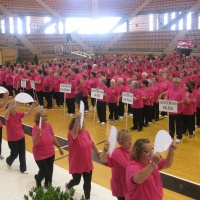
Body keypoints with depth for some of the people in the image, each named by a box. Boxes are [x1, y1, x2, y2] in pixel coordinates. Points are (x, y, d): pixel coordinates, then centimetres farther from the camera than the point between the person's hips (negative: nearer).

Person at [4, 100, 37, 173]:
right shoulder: (7, 117, -21)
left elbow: (28, 113, -15)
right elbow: (6, 114, -45)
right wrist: (11, 105, -63)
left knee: (22, 154, 10)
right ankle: (8, 161, 46)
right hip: (12, 139, -4)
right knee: (14, 154, 11)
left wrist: (33, 106, -34)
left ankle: (23, 169, 27)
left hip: (21, 137, 4)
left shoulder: (18, 114, -8)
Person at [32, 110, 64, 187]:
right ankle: (38, 179, 39)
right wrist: (38, 134, -51)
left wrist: (59, 147, 12)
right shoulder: (35, 128, -24)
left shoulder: (48, 125, -6)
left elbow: (53, 137, 7)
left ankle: (48, 184, 39)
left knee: (50, 170, 15)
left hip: (50, 153, 5)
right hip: (40, 155, -5)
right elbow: (34, 143, -35)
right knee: (44, 170, 5)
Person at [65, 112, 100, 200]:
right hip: (76, 165, -5)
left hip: (88, 163, 5)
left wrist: (98, 153, 17)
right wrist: (77, 119, -66)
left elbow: (92, 143, 10)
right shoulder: (72, 134, -24)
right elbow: (75, 131, -50)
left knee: (87, 182, 14)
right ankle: (68, 186, 51)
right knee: (76, 181, 16)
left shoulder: (85, 132, -3)